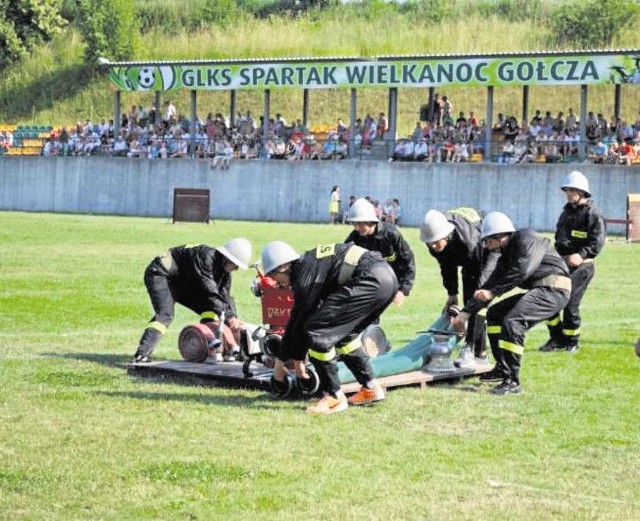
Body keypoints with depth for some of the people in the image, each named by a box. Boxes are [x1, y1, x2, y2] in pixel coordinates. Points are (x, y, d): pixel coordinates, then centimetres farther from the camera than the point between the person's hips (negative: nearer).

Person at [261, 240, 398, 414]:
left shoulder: (305, 276, -6)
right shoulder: (309, 264, 23)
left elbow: (297, 321, 1)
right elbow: (301, 318, 28)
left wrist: (280, 360, 13)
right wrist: (298, 359, 31)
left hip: (371, 281, -10)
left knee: (317, 330, -5)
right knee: (343, 333, 25)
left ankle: (334, 397, 1)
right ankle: (370, 388, 30)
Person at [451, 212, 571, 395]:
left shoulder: (526, 239, -10)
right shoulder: (506, 255, 19)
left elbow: (522, 271, -24)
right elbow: (490, 284, 23)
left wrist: (492, 292, -17)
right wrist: (465, 313, 22)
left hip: (554, 288, -10)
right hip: (537, 290, 10)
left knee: (512, 321, -25)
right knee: (495, 313, 17)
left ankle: (512, 381, -25)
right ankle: (502, 368, 20)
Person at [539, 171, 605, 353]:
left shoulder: (592, 213, -8)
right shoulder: (567, 211, 17)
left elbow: (598, 242, -16)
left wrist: (582, 254, -28)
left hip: (581, 266, -8)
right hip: (562, 262, 8)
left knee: (570, 303, -9)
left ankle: (572, 342, 8)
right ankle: (557, 338, 15)